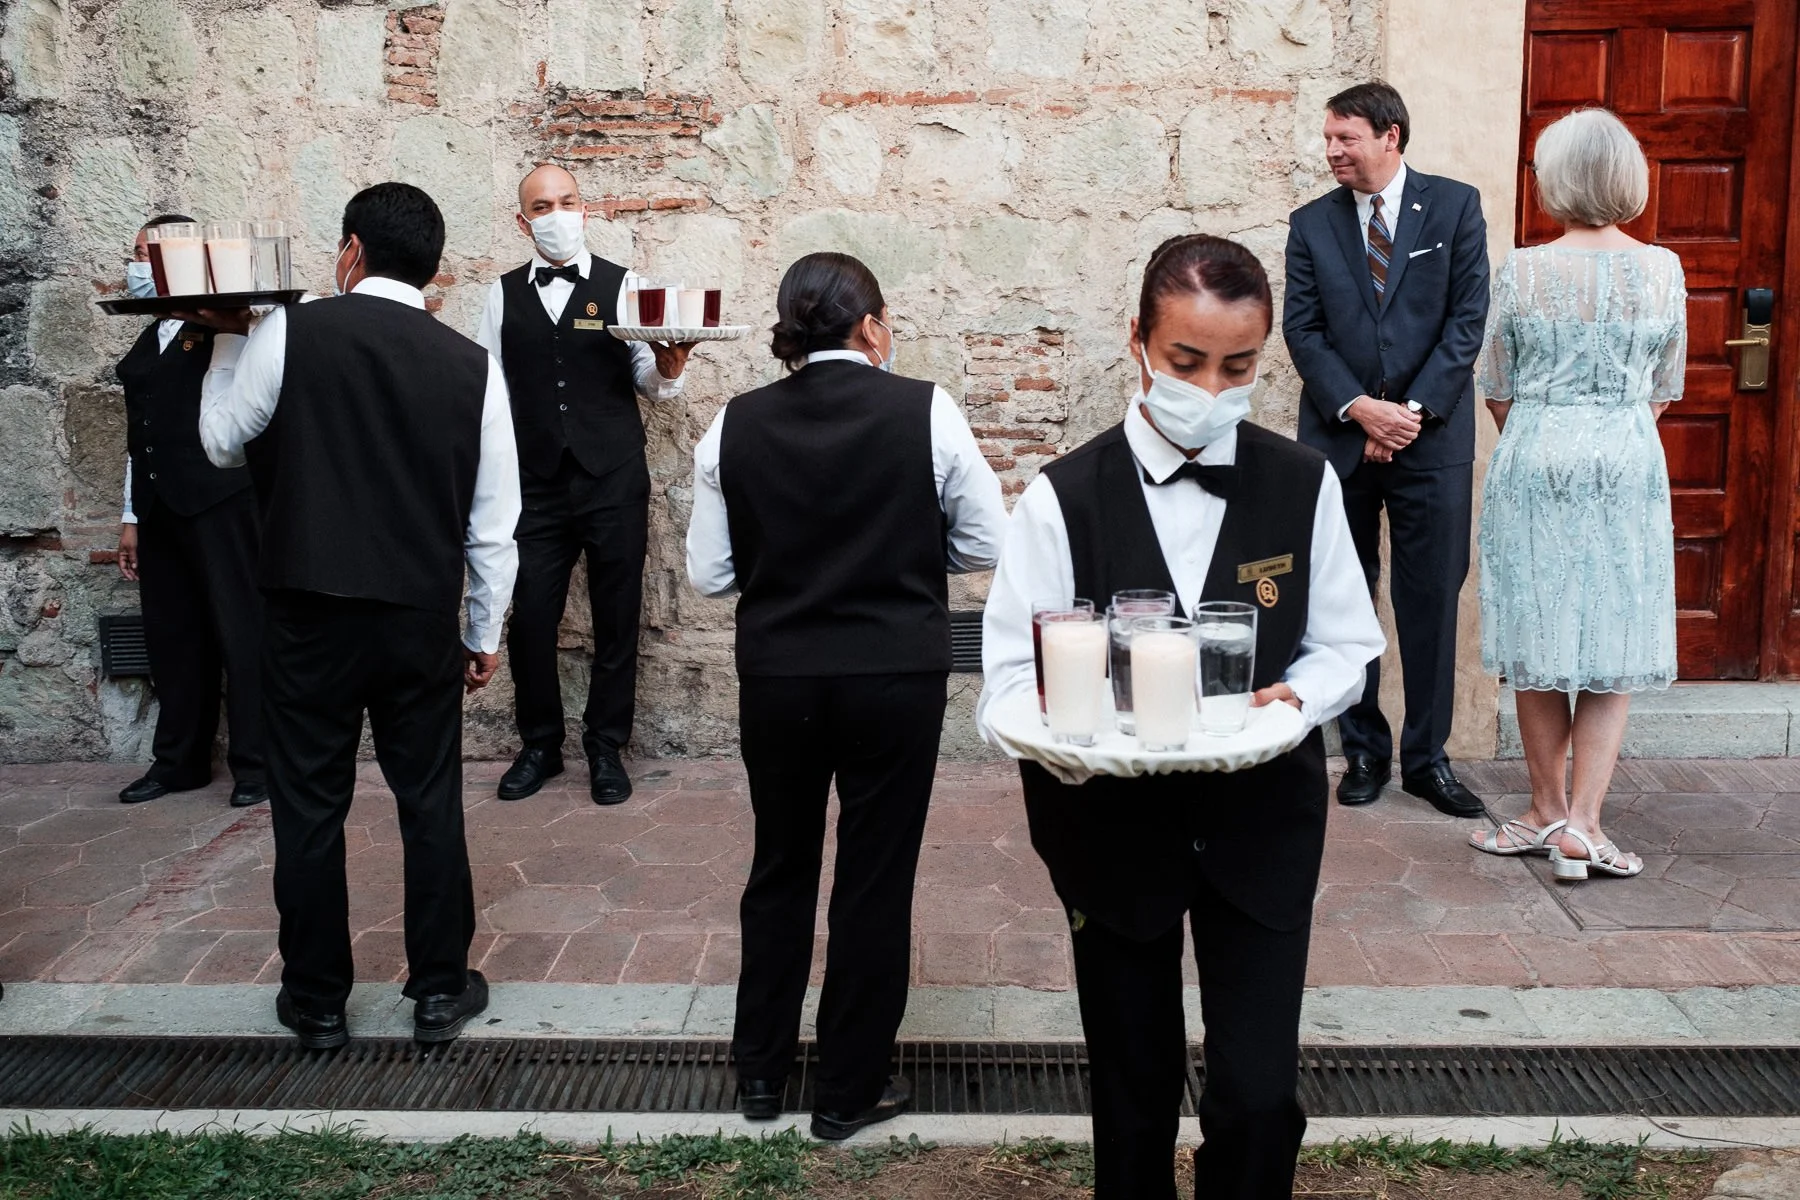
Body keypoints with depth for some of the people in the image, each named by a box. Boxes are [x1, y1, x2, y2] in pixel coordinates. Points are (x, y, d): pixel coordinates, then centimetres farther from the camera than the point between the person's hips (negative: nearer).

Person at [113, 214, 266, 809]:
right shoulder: (144, 345, 19)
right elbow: (139, 435, 21)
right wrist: (131, 519, 18)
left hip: (220, 502, -7)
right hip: (159, 508, 7)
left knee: (240, 630, -4)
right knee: (171, 636, 10)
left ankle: (255, 762, 1)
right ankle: (179, 760, 19)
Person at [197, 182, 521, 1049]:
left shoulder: (288, 334, -7)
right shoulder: (471, 364, -1)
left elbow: (221, 441, 6)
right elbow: (493, 518, 2)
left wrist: (229, 343, 20)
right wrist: (485, 633, 11)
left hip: (308, 617, -1)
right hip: (422, 621, 2)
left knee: (309, 806, 10)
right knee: (429, 801, 12)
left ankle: (316, 1003, 22)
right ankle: (440, 990, 22)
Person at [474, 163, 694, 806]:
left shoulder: (622, 286, 2)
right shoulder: (504, 294, 9)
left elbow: (650, 383, 0)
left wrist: (667, 370, -23)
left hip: (614, 482, -1)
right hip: (536, 484, 2)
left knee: (617, 620, 6)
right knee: (529, 620, 3)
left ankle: (606, 748, 22)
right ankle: (539, 745, 23)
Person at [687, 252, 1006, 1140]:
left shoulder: (734, 426, -4)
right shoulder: (926, 412, -9)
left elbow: (709, 575, 0)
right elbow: (985, 547, -3)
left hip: (776, 677, 2)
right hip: (897, 677, -2)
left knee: (780, 866, 21)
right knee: (876, 878, 11)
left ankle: (761, 1069, 33)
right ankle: (849, 1090, 24)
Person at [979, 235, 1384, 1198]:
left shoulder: (1303, 485, -4)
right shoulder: (1065, 498, -11)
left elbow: (1344, 645, 3)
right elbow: (1011, 679, -11)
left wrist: (1294, 700, -18)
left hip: (1261, 818, 1)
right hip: (1113, 821, -1)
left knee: (1259, 1094, -2)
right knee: (1134, 1093, 14)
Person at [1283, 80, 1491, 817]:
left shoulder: (1455, 206, 3)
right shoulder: (1312, 224, 7)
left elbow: (1467, 317, -2)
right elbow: (1302, 329, 1)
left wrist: (1414, 409, -11)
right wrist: (1358, 409, -12)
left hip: (1432, 437, -1)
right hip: (1339, 438, 2)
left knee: (1431, 600, 3)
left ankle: (1427, 757, 14)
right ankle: (1363, 750, 18)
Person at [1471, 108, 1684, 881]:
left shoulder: (1523, 271, -6)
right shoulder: (1663, 270, -1)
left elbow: (1497, 390, 4)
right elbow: (1664, 390, 8)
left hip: (1535, 463, -1)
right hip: (1630, 468, 1)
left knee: (1538, 642, 9)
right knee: (1615, 646, 6)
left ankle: (1549, 813, 19)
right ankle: (1582, 825, 1)